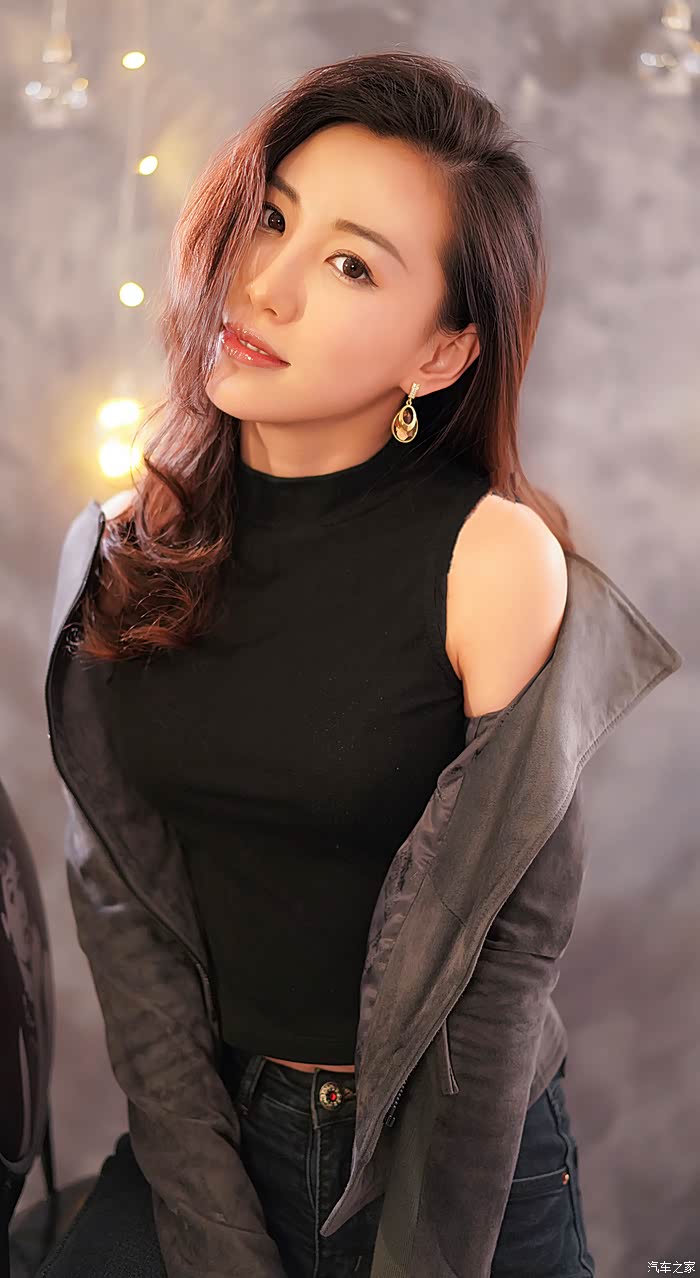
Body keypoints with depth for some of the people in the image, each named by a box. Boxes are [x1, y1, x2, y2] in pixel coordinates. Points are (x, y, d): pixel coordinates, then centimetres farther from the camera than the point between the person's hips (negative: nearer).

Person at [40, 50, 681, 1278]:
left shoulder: (495, 556, -18)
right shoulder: (121, 553, -6)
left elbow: (512, 944, -14)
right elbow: (120, 901, -7)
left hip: (461, 1147, -2)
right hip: (203, 1131, 3)